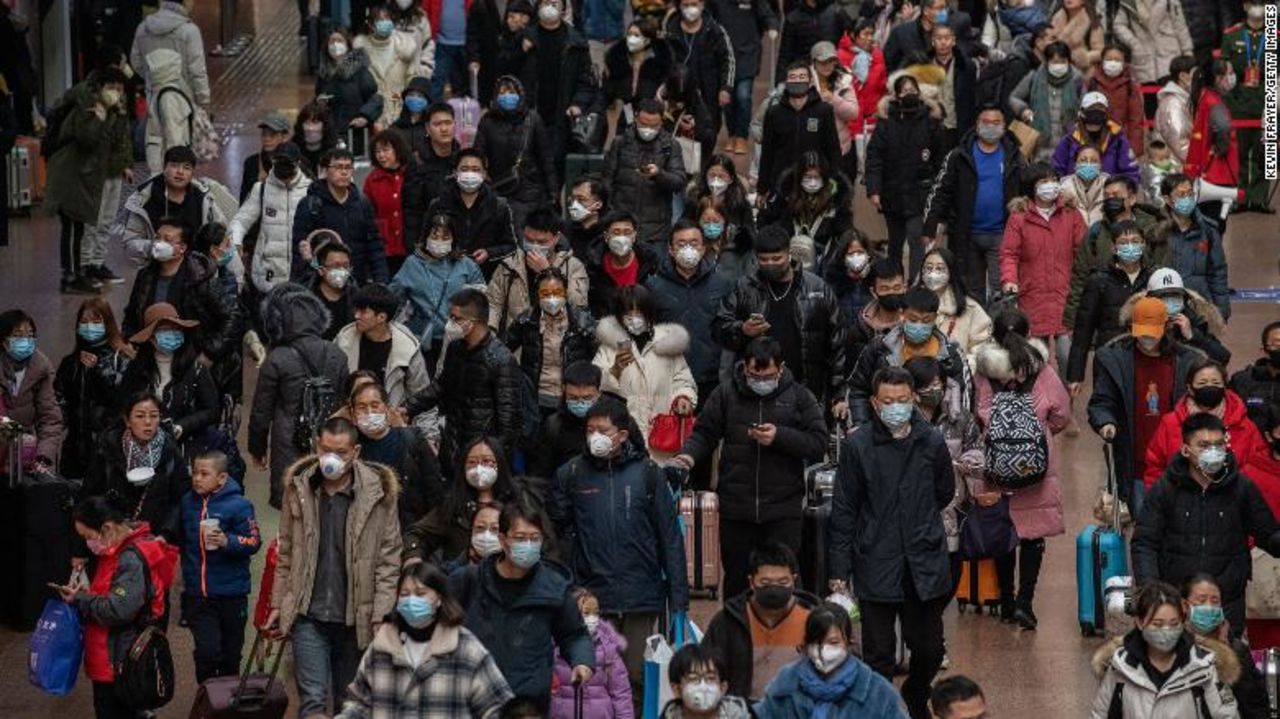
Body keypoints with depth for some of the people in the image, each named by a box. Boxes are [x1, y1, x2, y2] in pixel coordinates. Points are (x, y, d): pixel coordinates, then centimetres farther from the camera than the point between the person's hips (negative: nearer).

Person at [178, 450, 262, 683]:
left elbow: (254, 542, -14)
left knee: (230, 655, 11)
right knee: (206, 652, -10)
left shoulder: (238, 505, -11)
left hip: (231, 593, -2)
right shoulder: (188, 503, 4)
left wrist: (228, 542, -31)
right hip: (197, 594, 2)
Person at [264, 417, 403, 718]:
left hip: (356, 617, -1)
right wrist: (278, 604, 9)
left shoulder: (378, 492, -7)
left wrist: (381, 615, -10)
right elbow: (286, 553, 10)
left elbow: (389, 560, -5)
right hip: (309, 615, 1)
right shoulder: (299, 487, 1)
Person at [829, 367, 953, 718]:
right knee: (879, 654, 1)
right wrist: (839, 570, -3)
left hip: (926, 565, 2)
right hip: (876, 566, -2)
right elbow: (843, 511, -2)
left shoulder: (932, 442, -1)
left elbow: (945, 493, 17)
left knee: (929, 650, 11)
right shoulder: (858, 445, -6)